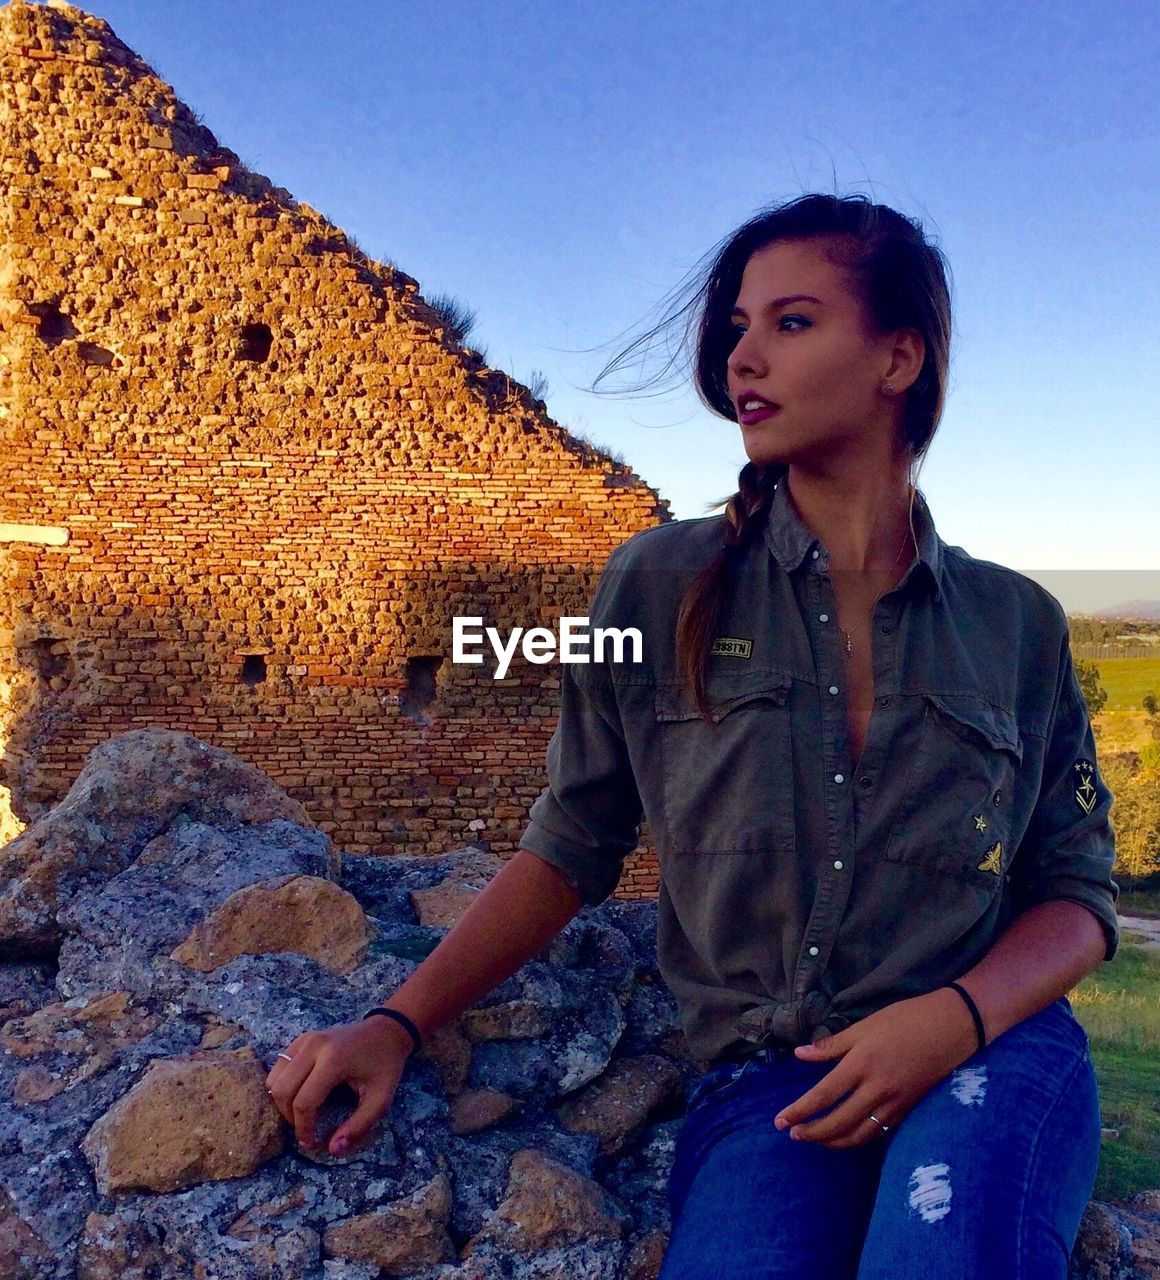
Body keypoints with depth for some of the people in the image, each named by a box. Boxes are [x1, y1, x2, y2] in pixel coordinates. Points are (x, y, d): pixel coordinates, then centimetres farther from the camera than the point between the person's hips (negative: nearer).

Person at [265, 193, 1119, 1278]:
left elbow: (1076, 893, 8)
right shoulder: (658, 587, 2)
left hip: (987, 1056, 1)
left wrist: (954, 1018, -13)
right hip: (760, 1075, 0)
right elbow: (572, 849, 5)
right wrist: (397, 1024, -4)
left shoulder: (1015, 623, 5)